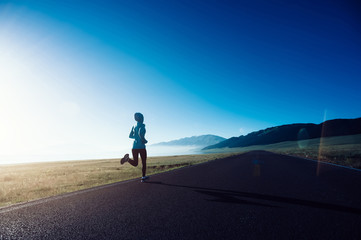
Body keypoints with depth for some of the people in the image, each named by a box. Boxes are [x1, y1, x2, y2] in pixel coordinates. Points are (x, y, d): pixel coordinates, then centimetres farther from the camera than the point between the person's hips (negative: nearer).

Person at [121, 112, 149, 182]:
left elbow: (130, 136, 20)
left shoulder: (134, 126, 13)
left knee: (135, 163, 7)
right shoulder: (142, 125, -9)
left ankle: (127, 158, -22)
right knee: (144, 162, 14)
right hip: (141, 147, -5)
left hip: (134, 147, 5)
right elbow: (140, 133, -27)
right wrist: (144, 140, -11)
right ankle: (143, 177, 20)